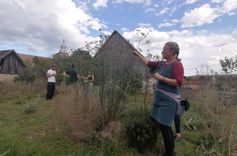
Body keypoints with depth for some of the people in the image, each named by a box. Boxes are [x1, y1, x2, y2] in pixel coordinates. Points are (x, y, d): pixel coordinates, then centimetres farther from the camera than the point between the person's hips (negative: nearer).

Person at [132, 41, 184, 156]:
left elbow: (179, 82, -21)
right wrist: (137, 54, 24)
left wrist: (161, 78, -18)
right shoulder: (162, 63, 10)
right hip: (160, 98, 8)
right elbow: (148, 63, 20)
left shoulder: (177, 64, -12)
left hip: (168, 100, -8)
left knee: (164, 126, -5)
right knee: (165, 125, 17)